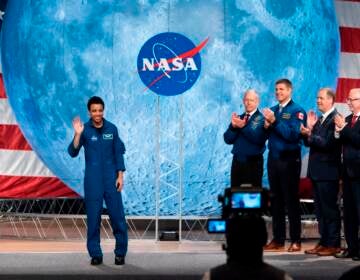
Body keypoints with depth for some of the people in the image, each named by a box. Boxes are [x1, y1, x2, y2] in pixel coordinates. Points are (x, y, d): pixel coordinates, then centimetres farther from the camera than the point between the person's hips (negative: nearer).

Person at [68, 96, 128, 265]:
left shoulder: (112, 129, 1)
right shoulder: (85, 130, -5)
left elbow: (119, 153, 5)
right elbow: (73, 153, -13)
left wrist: (120, 176, -1)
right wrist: (77, 134, -26)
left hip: (111, 179, 1)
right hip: (92, 181, -1)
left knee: (118, 216, 1)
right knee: (93, 218, 4)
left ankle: (120, 253, 13)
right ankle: (95, 254, 14)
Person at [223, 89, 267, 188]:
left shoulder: (262, 119, -4)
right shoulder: (238, 118, 11)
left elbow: (260, 138, -20)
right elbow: (227, 139, 3)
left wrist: (244, 126, -26)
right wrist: (233, 126, -14)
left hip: (253, 162, -5)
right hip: (237, 161, 5)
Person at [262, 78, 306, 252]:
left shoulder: (297, 111, -6)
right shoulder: (272, 110, 13)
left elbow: (293, 135, -17)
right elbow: (267, 134, 12)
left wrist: (275, 121, -22)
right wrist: (267, 126, -9)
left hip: (289, 159, -6)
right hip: (273, 158, 6)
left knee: (291, 199, -2)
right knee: (276, 199, 8)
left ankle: (295, 240, 4)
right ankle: (278, 239, 14)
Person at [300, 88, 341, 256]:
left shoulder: (335, 119, -12)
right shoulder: (319, 120, 16)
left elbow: (328, 143, -21)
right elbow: (309, 142, 12)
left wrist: (310, 135, -25)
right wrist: (309, 128, -1)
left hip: (328, 171, -9)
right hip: (317, 171, 9)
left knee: (330, 209, -2)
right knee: (320, 209, 13)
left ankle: (333, 244, 4)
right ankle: (324, 242, 20)